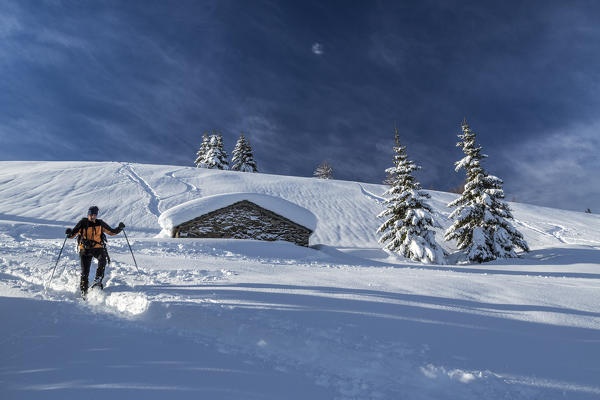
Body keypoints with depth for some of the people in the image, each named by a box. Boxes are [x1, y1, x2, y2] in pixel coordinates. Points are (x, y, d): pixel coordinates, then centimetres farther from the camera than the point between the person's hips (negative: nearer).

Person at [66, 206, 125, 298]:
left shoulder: (100, 224, 4)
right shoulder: (83, 223, 0)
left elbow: (112, 232, 10)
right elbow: (72, 235, 1)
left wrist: (119, 228, -7)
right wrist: (69, 233, -22)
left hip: (98, 248, 1)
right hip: (85, 249, 0)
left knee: (102, 259, -31)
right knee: (85, 271, -4)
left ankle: (98, 280, -23)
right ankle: (84, 290, 12)